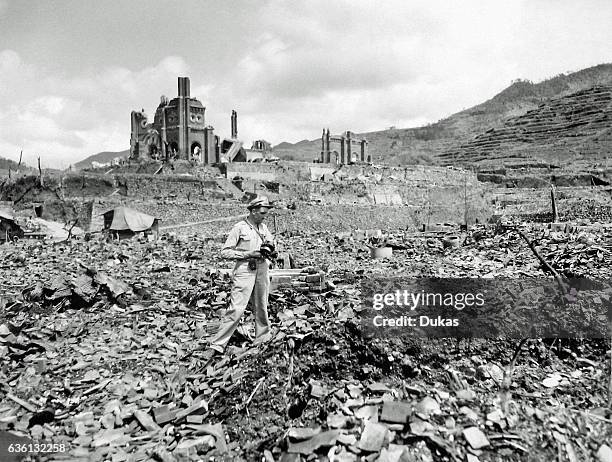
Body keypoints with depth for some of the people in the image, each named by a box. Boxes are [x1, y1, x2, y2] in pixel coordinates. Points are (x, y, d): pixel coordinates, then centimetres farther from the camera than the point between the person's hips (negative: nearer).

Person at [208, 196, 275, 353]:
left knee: (262, 309, 14)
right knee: (236, 309, -12)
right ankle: (217, 345, -5)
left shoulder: (263, 228, 12)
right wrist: (248, 254, -16)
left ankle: (263, 341, 28)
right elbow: (225, 252, -9)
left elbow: (271, 245, 24)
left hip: (262, 271, 6)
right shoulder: (240, 227, -6)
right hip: (244, 271, -6)